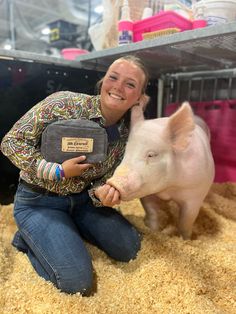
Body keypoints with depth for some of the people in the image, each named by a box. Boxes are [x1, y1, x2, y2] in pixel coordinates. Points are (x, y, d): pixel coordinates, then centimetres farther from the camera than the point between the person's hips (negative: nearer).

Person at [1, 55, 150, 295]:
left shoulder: (126, 136, -8)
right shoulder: (63, 103, -21)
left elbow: (105, 179, 0)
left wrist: (102, 193, -24)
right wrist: (57, 172, -24)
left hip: (83, 199, 5)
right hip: (39, 201, -4)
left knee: (129, 249, -2)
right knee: (78, 282, -15)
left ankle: (70, 230, 17)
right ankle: (28, 238, 11)